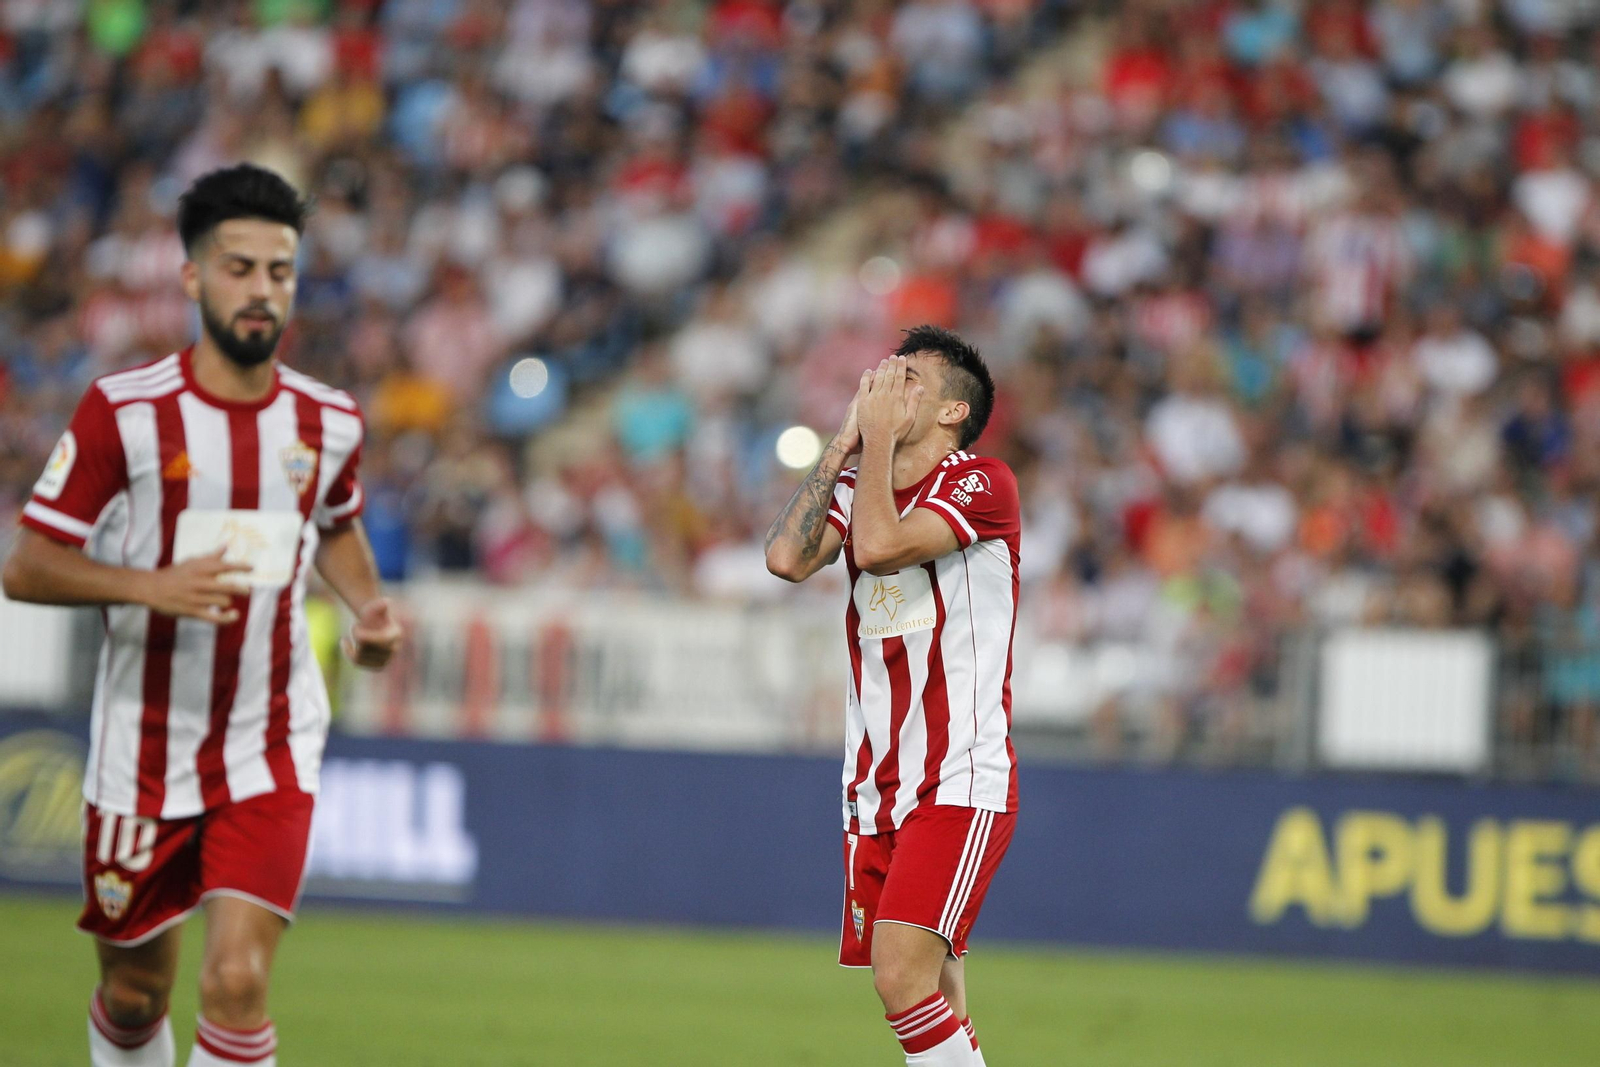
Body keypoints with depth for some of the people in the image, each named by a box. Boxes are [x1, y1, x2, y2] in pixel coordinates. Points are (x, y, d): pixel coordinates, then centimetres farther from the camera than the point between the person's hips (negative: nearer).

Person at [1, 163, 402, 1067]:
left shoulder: (329, 422, 0)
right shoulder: (125, 410, -11)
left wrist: (369, 604, 2)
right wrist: (151, 586, -25)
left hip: (271, 749, 1)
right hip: (144, 748, -1)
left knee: (237, 984, -16)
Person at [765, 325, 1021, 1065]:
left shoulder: (981, 483, -7)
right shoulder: (858, 488, 15)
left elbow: (881, 546, -22)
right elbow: (787, 557, -3)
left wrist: (879, 433, -11)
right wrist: (844, 444, 1)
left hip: (960, 784, -7)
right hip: (875, 791, 7)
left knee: (903, 977, -21)